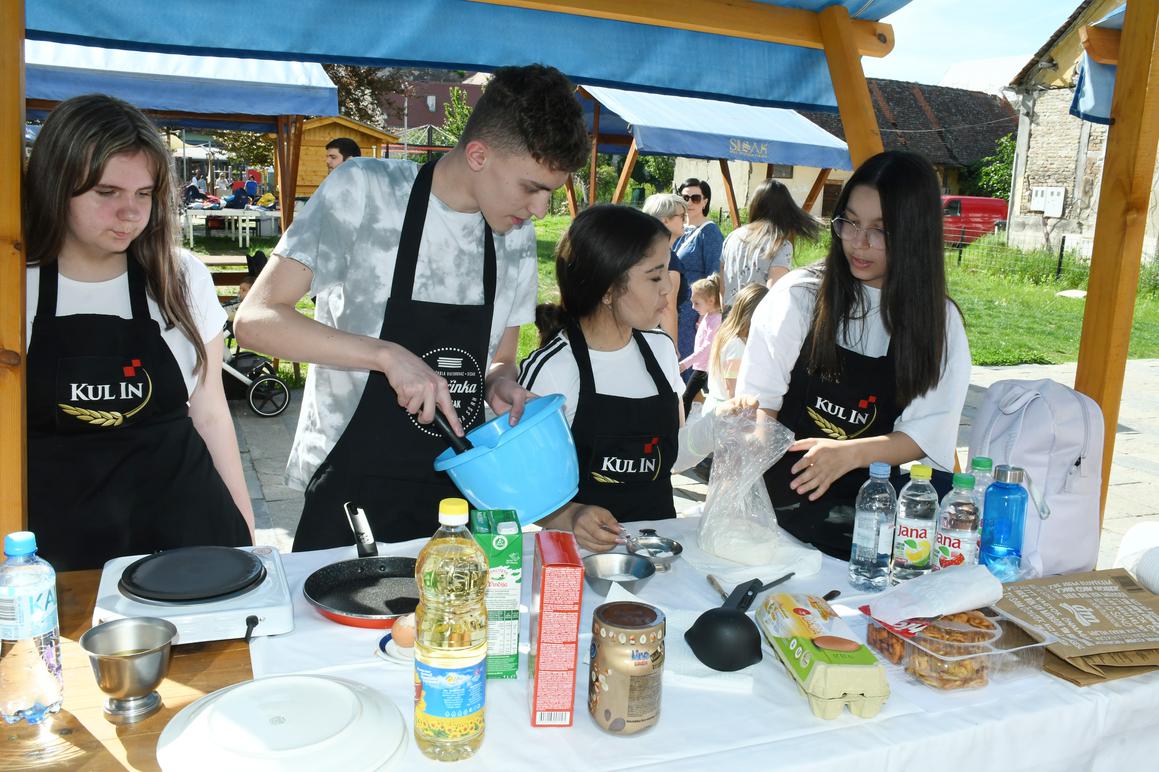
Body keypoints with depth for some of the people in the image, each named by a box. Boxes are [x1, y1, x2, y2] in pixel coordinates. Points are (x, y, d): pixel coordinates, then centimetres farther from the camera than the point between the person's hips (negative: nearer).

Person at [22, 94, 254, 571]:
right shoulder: (18, 286, -3)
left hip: (180, 519, 1)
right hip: (59, 531, -1)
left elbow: (209, 411, 7)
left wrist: (243, 520, 7)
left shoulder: (183, 279, 2)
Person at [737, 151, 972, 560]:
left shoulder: (941, 322, 4)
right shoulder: (800, 295, -1)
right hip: (784, 495, -1)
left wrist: (852, 453, -21)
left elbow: (928, 433, -2)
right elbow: (758, 402, -4)